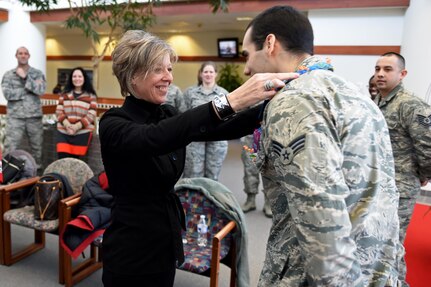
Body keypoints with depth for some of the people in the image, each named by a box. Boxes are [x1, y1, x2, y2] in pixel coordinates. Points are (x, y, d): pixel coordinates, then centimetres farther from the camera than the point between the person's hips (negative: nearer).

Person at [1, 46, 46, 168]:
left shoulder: (38, 73, 5)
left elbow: (41, 90, -12)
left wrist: (25, 77, -15)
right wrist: (31, 88, -12)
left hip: (34, 116, 1)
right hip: (15, 117, -1)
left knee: (37, 147, 12)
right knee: (10, 149, -3)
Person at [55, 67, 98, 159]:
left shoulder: (91, 96, 3)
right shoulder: (64, 94, 13)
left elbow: (91, 115, -6)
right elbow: (59, 111, 7)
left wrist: (77, 126, -15)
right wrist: (67, 125, -12)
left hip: (83, 133, -2)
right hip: (63, 132, 2)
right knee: (62, 159, -8)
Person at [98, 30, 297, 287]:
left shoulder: (169, 116, 4)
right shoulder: (114, 124, -16)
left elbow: (226, 129, -9)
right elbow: (155, 138, -38)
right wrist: (229, 101, -48)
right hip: (132, 252, -6)